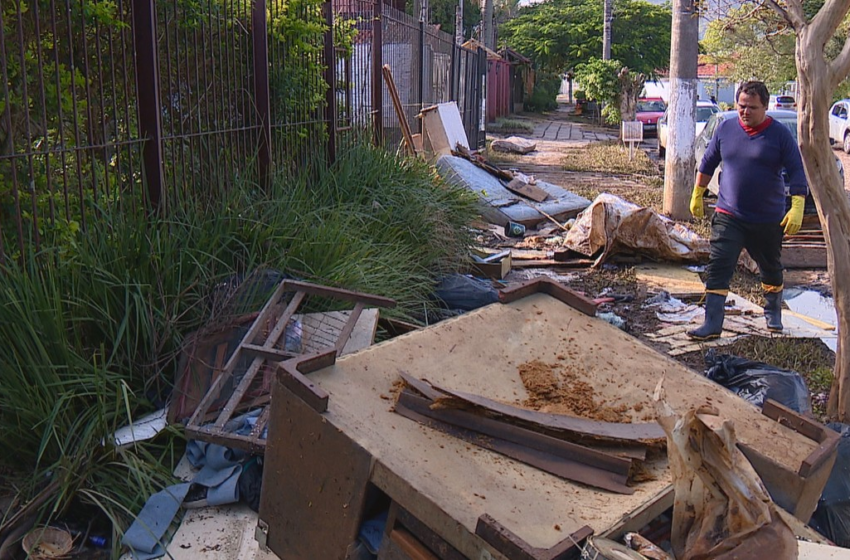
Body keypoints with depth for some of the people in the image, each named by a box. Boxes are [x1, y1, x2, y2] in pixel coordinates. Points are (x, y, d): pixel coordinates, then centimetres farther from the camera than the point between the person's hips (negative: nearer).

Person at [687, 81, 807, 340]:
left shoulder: (780, 134, -7)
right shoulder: (725, 128, 1)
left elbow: (797, 172, -7)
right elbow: (708, 163, 13)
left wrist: (797, 208, -17)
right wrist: (697, 194, 16)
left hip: (768, 219, -1)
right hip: (728, 216, 1)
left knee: (771, 269, 17)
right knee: (718, 268, -10)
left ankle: (773, 313, 40)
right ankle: (712, 324, -9)